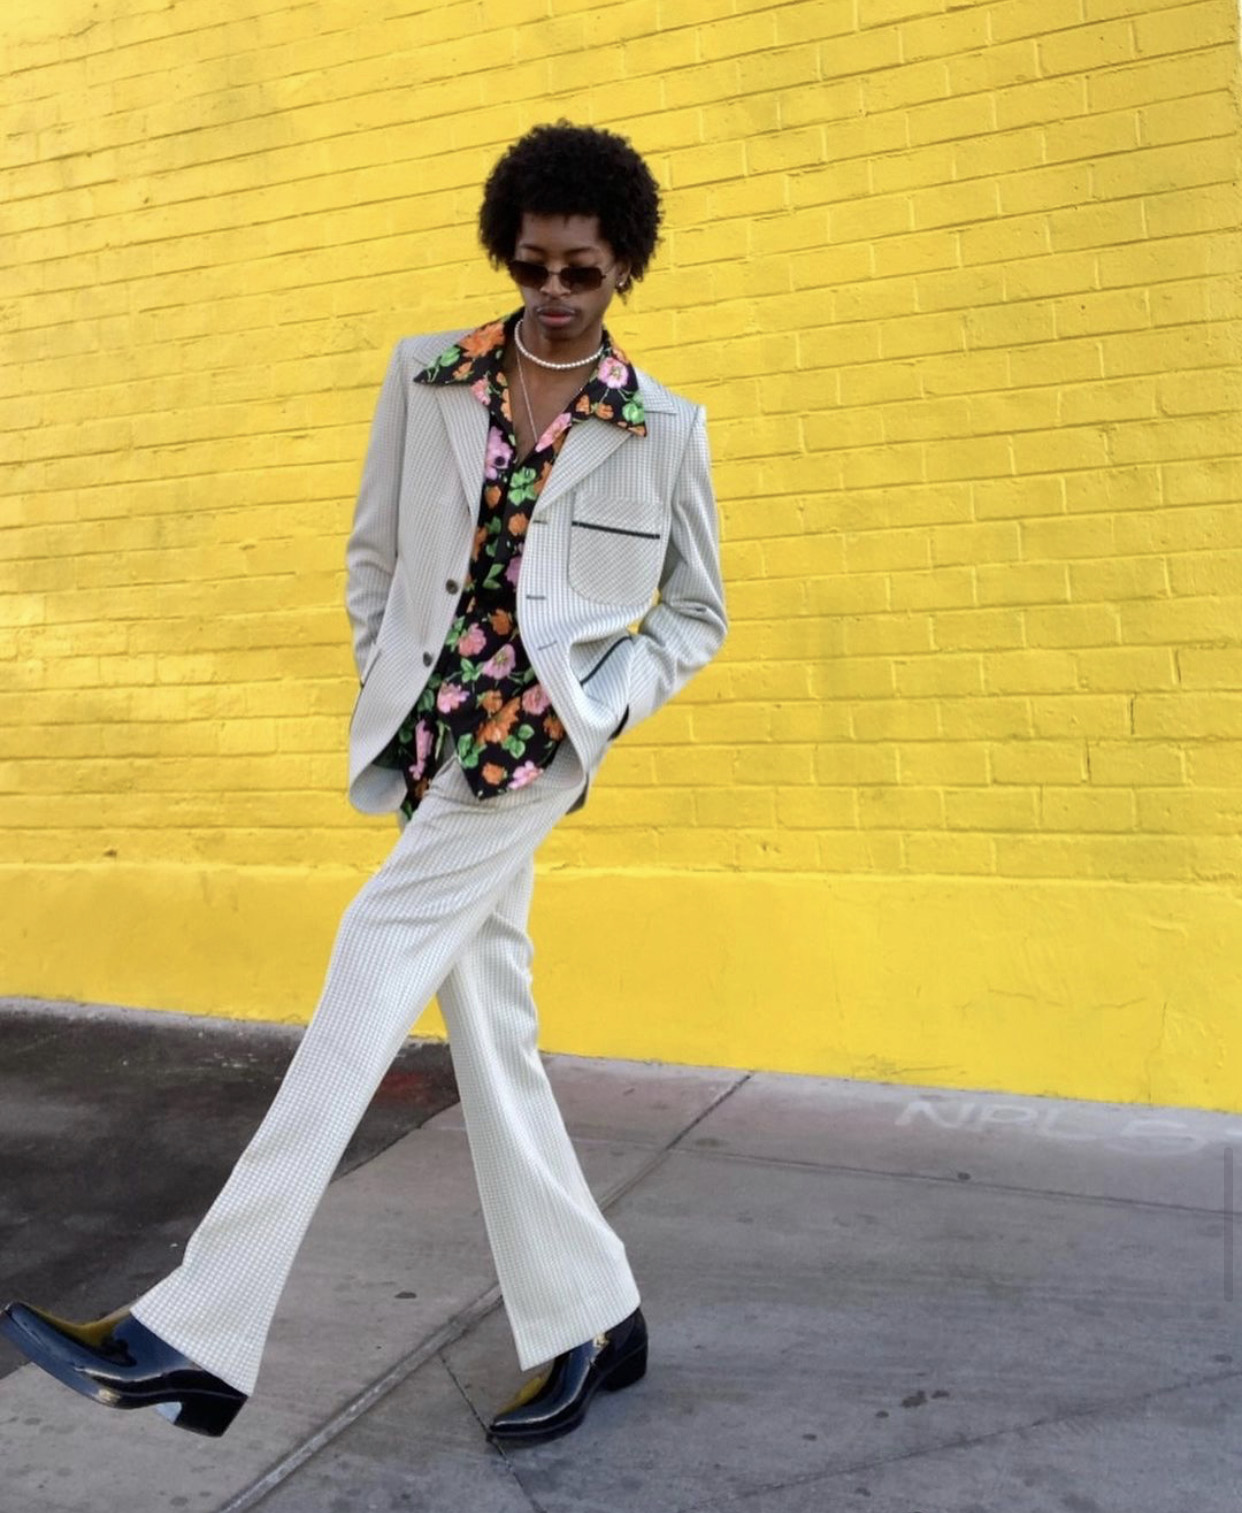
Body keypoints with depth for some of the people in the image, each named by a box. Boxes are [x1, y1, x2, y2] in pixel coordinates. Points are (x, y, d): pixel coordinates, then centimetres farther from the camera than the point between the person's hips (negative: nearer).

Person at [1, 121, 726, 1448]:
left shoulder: (663, 430, 4)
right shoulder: (425, 377, 10)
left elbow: (695, 614, 12)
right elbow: (373, 556, 15)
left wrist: (601, 707, -4)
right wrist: (389, 695, 4)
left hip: (540, 736, -4)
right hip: (432, 736, 4)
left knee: (376, 963, -15)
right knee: (485, 1022, 4)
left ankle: (199, 1329, -8)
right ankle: (590, 1324, 20)